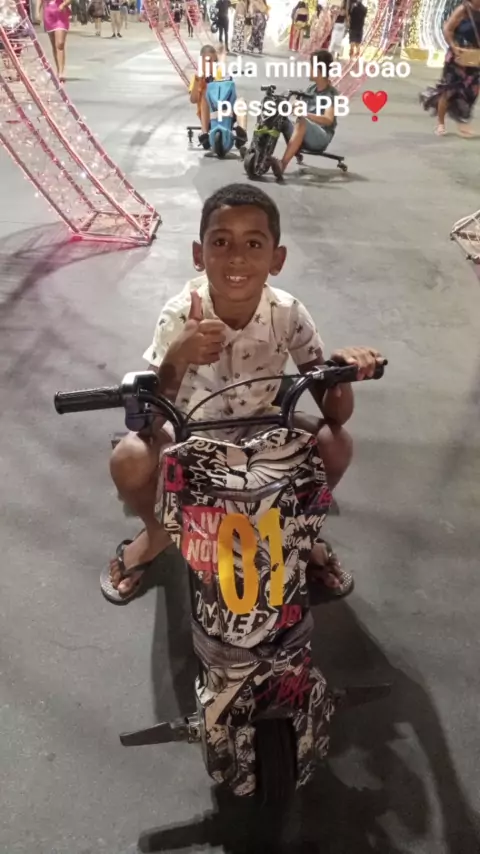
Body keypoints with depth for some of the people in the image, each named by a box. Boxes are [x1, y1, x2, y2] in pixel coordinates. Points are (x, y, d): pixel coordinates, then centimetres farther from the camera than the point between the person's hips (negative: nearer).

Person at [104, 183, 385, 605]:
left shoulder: (289, 314, -22)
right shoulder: (179, 315, -25)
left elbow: (334, 412, -18)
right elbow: (150, 418, -29)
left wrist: (343, 371, -42)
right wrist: (177, 359, -48)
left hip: (261, 429, 2)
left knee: (335, 444, -24)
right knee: (129, 460, -29)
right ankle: (157, 532, 8)